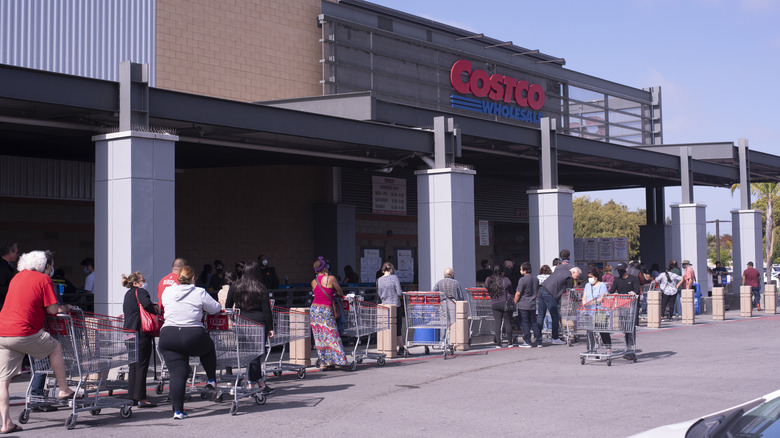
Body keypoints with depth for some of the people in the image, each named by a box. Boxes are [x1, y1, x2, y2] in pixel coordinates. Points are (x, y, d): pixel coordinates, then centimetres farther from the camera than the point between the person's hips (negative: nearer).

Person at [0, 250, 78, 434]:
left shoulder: (17, 276, 21)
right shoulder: (44, 279, 0)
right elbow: (52, 309, -4)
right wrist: (66, 308, 17)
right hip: (23, 333, -7)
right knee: (55, 347, 18)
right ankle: (63, 390, 21)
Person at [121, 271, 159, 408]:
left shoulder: (128, 294, 19)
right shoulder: (140, 291, -9)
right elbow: (147, 304, -27)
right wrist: (156, 310, -8)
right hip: (141, 333, -9)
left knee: (134, 365, 13)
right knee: (142, 365, -6)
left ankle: (132, 397, 16)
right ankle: (141, 398, -5)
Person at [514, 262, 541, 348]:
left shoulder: (522, 280, -14)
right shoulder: (536, 279, 8)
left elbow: (518, 293, -13)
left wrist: (515, 302, 0)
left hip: (523, 305, -6)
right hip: (533, 305, 6)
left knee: (525, 323, 0)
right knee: (534, 322, 11)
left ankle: (527, 342, 1)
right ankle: (538, 342, 10)